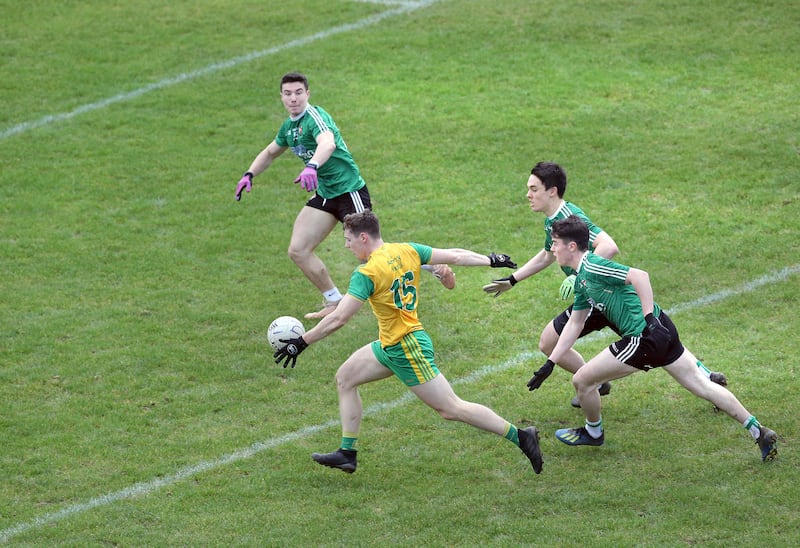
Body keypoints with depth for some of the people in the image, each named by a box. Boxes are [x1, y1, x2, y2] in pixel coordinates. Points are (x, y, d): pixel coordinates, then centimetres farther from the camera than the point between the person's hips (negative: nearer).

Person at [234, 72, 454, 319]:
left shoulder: (314, 117, -20)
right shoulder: (289, 126, 9)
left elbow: (328, 143, -43)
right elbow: (270, 152, 29)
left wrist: (312, 166, -61)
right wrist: (249, 174, 14)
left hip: (349, 191, -9)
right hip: (324, 195, 9)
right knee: (298, 251, -1)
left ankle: (436, 268, 14)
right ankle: (334, 302, 14)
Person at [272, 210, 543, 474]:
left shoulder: (367, 273, -21)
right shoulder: (407, 250, 0)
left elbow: (338, 318, -24)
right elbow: (454, 256, 3)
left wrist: (301, 342, -18)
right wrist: (491, 260, 17)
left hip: (406, 349, -10)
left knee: (451, 408, -4)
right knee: (345, 378, 14)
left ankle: (520, 436, 1)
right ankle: (347, 453, 18)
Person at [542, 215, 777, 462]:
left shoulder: (592, 267, -14)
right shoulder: (581, 280, 17)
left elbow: (640, 276, -25)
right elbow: (574, 324, 24)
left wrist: (648, 317, -27)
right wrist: (550, 363, 22)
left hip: (646, 338, -10)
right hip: (663, 331, 10)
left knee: (582, 380, 2)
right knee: (702, 386, 14)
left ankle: (593, 432, 27)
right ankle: (758, 431, 15)